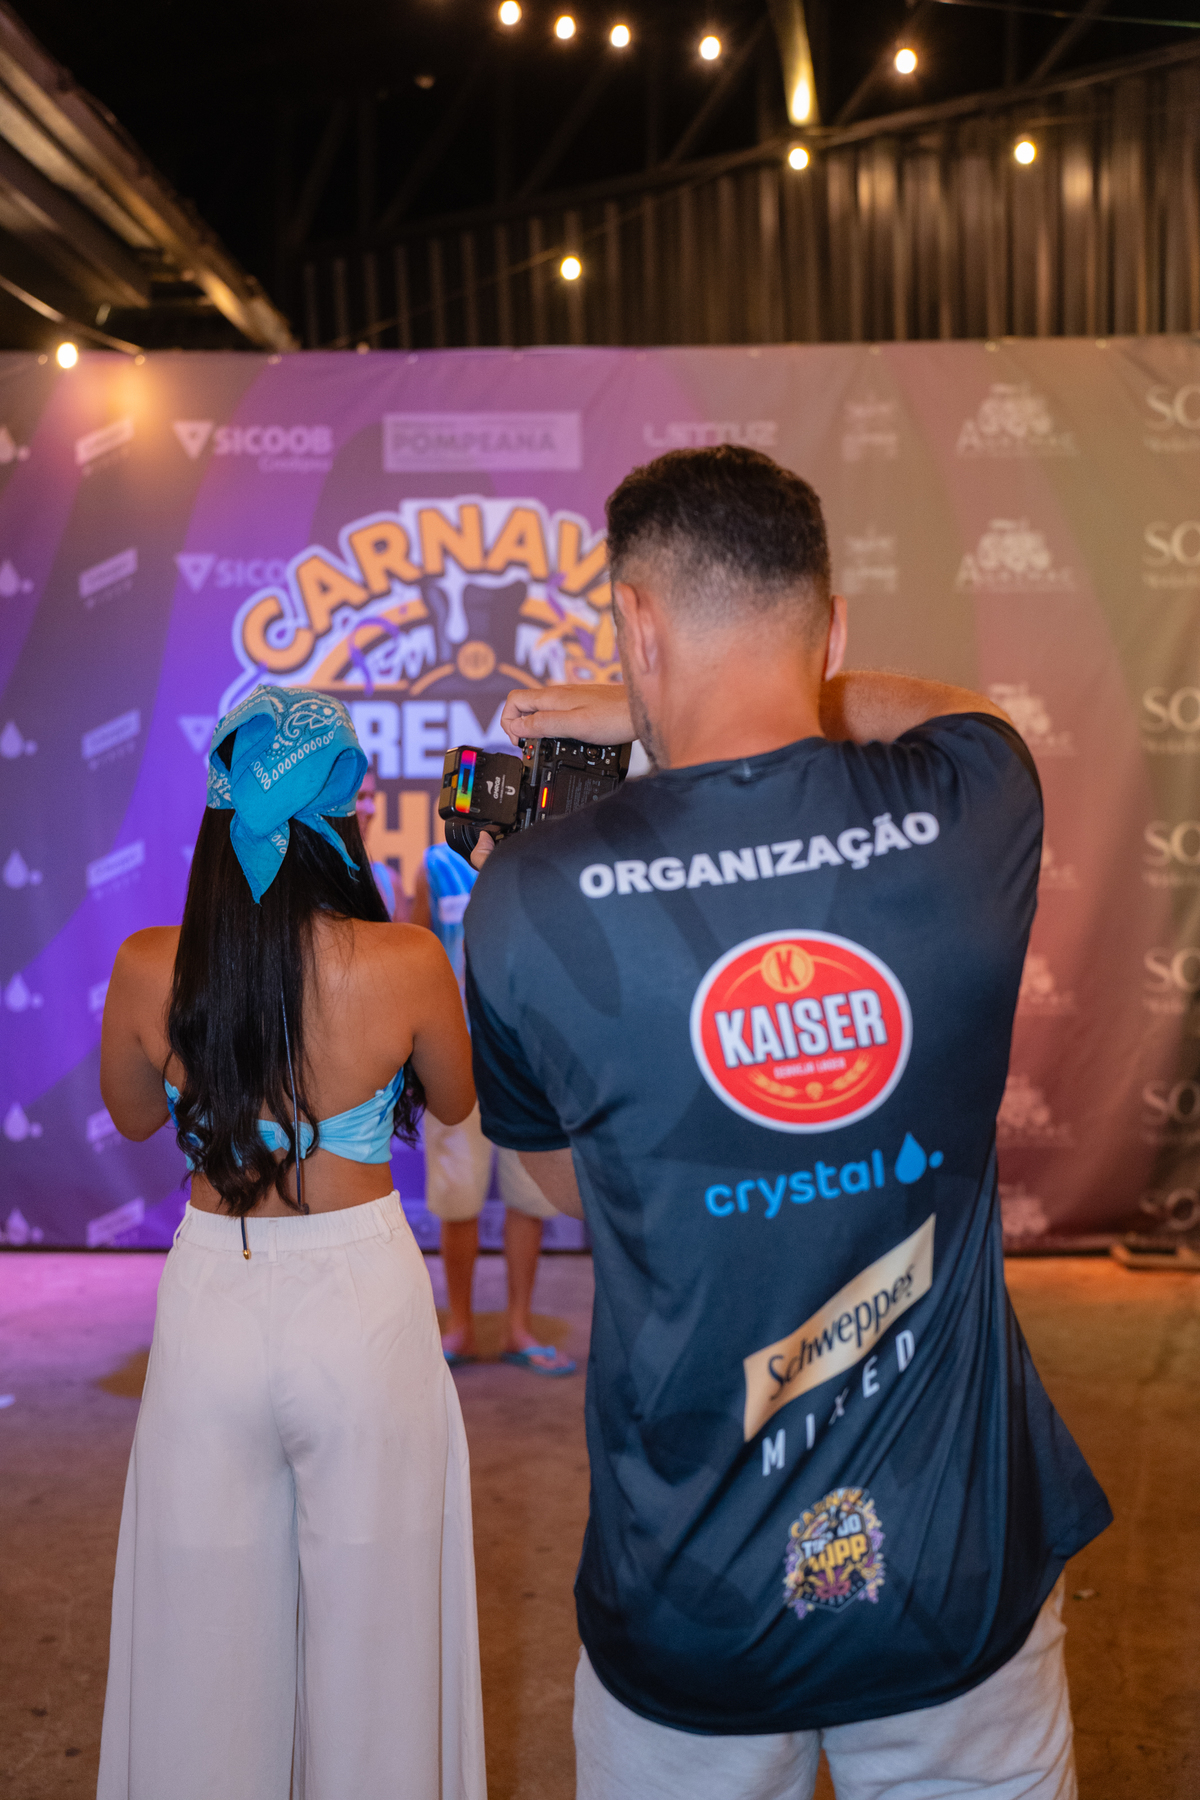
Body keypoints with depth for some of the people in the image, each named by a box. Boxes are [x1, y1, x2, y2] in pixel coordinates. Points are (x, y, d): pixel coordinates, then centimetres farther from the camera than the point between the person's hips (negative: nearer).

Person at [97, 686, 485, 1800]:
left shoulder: (148, 969, -11)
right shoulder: (404, 963, -16)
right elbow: (455, 1101, 4)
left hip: (211, 1297, 2)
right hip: (362, 1300, -1)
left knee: (210, 1626, 18)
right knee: (367, 1619, 17)